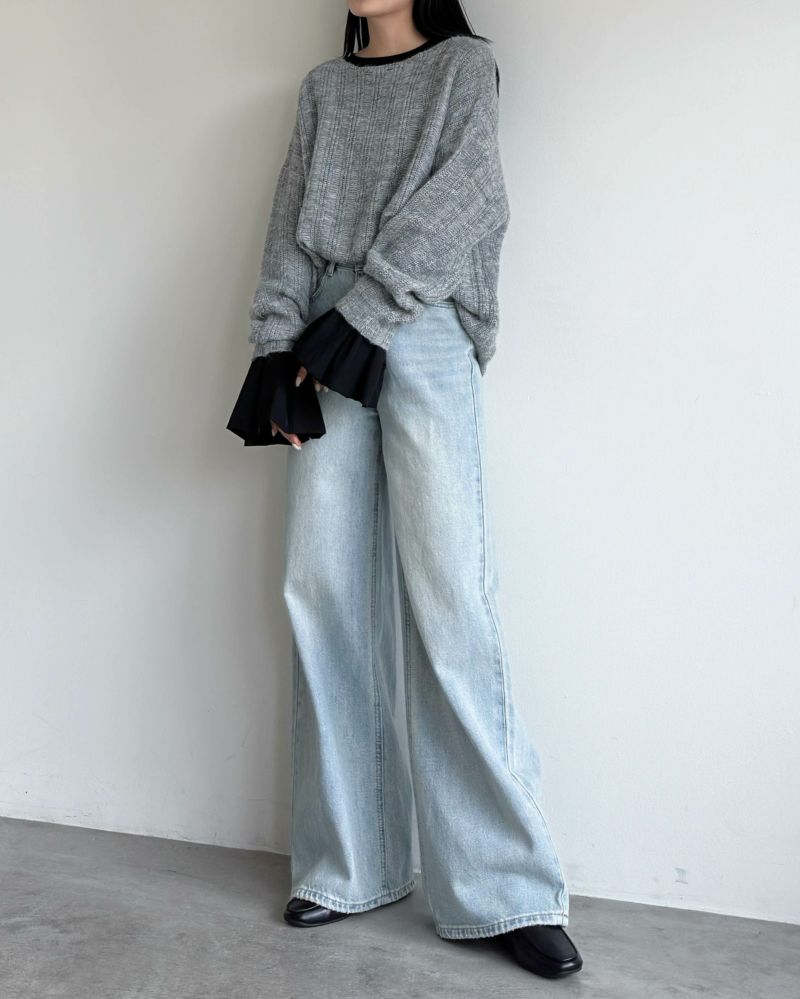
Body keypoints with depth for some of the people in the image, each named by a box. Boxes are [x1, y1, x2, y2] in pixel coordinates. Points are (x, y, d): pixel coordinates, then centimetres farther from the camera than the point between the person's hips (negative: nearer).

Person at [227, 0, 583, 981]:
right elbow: (291, 230, 12)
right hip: (327, 345, 4)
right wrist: (278, 350, -2)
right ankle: (348, 865, 6)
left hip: (422, 339, -4)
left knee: (446, 597, -13)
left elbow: (447, 209, -3)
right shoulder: (322, 88, 22)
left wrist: (356, 323, -12)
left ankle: (503, 888, -8)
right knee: (325, 594, -3)